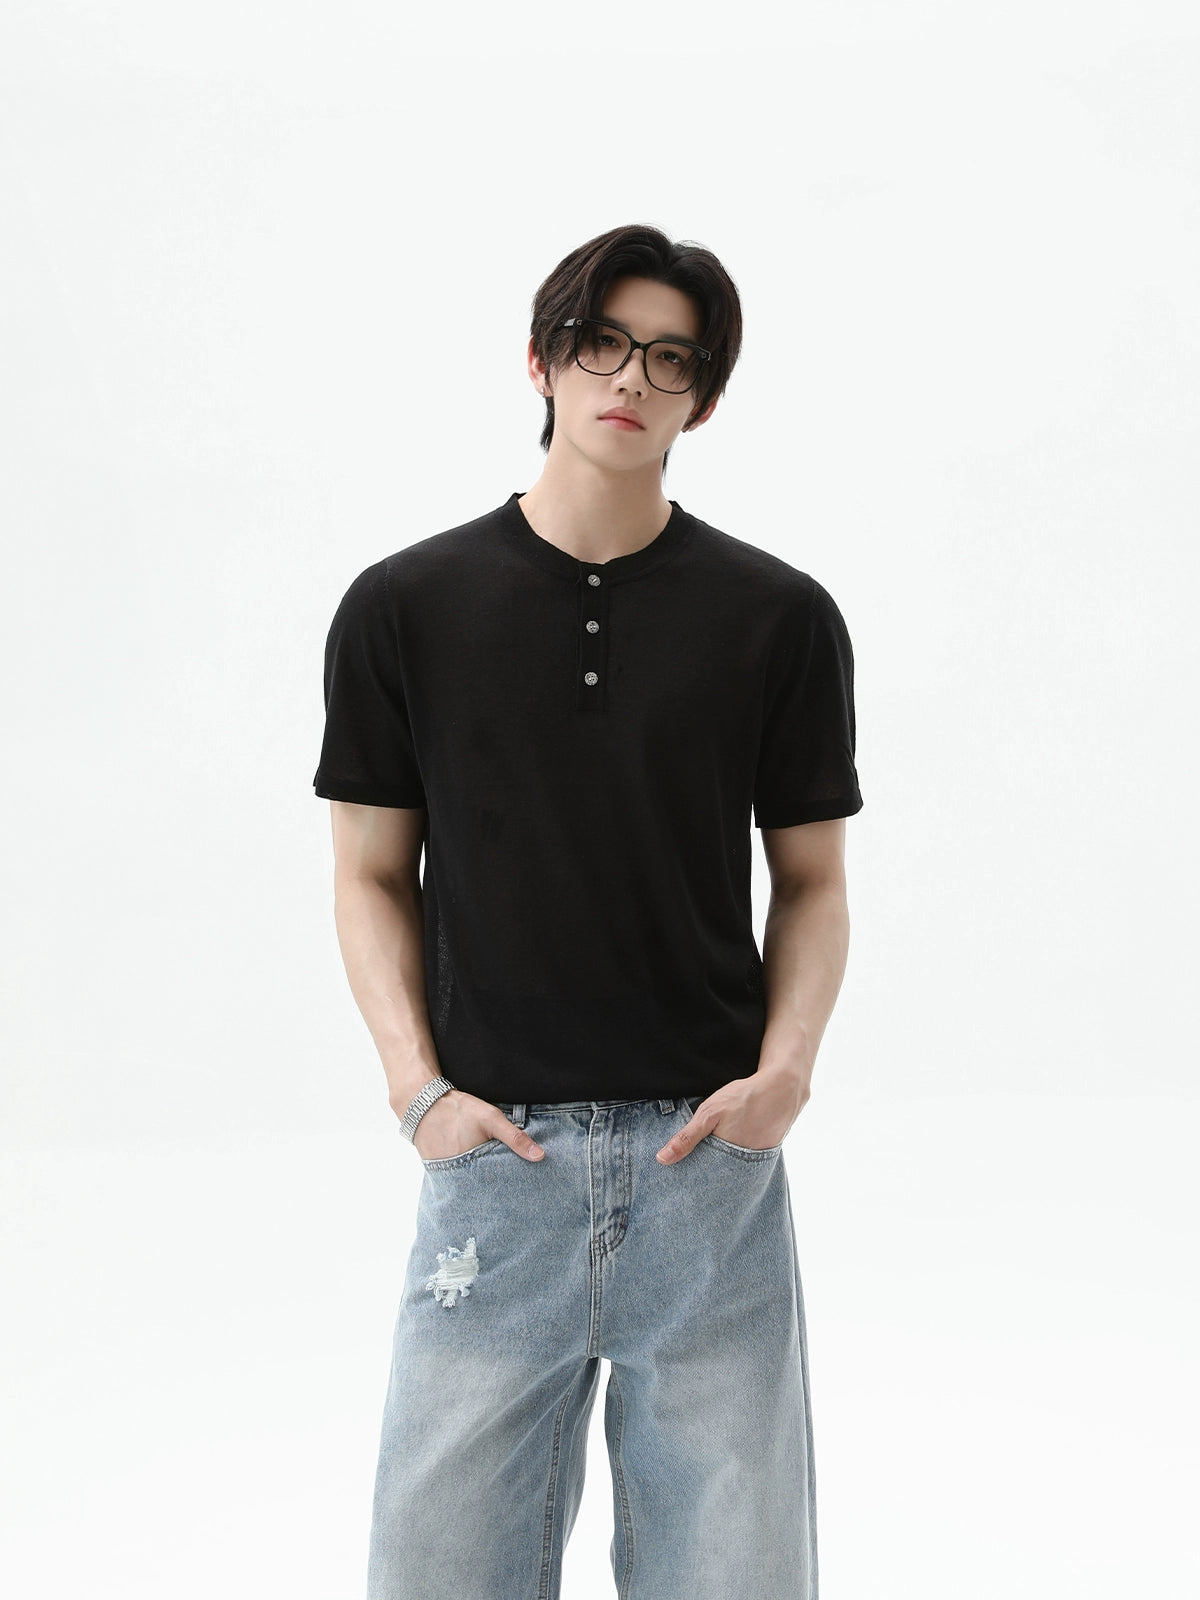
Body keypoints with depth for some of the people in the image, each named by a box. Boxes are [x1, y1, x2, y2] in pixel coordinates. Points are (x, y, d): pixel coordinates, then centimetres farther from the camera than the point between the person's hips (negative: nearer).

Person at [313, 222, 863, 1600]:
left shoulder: (780, 618, 3)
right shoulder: (404, 606, 3)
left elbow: (812, 882, 8)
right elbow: (372, 875, 7)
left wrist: (783, 1071, -9)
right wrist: (418, 1086, -6)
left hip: (711, 1159, 0)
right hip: (492, 1155, 0)